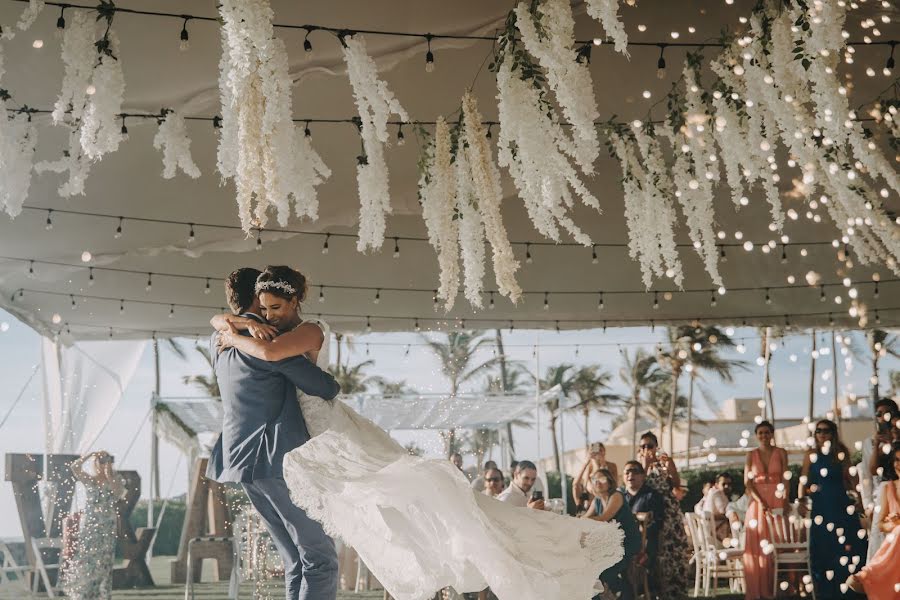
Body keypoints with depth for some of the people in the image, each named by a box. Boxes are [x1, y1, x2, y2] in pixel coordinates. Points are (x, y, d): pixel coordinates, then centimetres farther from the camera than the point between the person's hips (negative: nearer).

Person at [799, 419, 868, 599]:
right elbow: (804, 481, 2)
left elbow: (850, 477, 3)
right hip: (820, 506, 0)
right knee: (823, 548, 3)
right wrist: (802, 500, -9)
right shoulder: (811, 455, 3)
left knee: (847, 546, -2)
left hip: (841, 504, 0)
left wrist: (858, 499, -3)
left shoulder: (841, 453, 3)